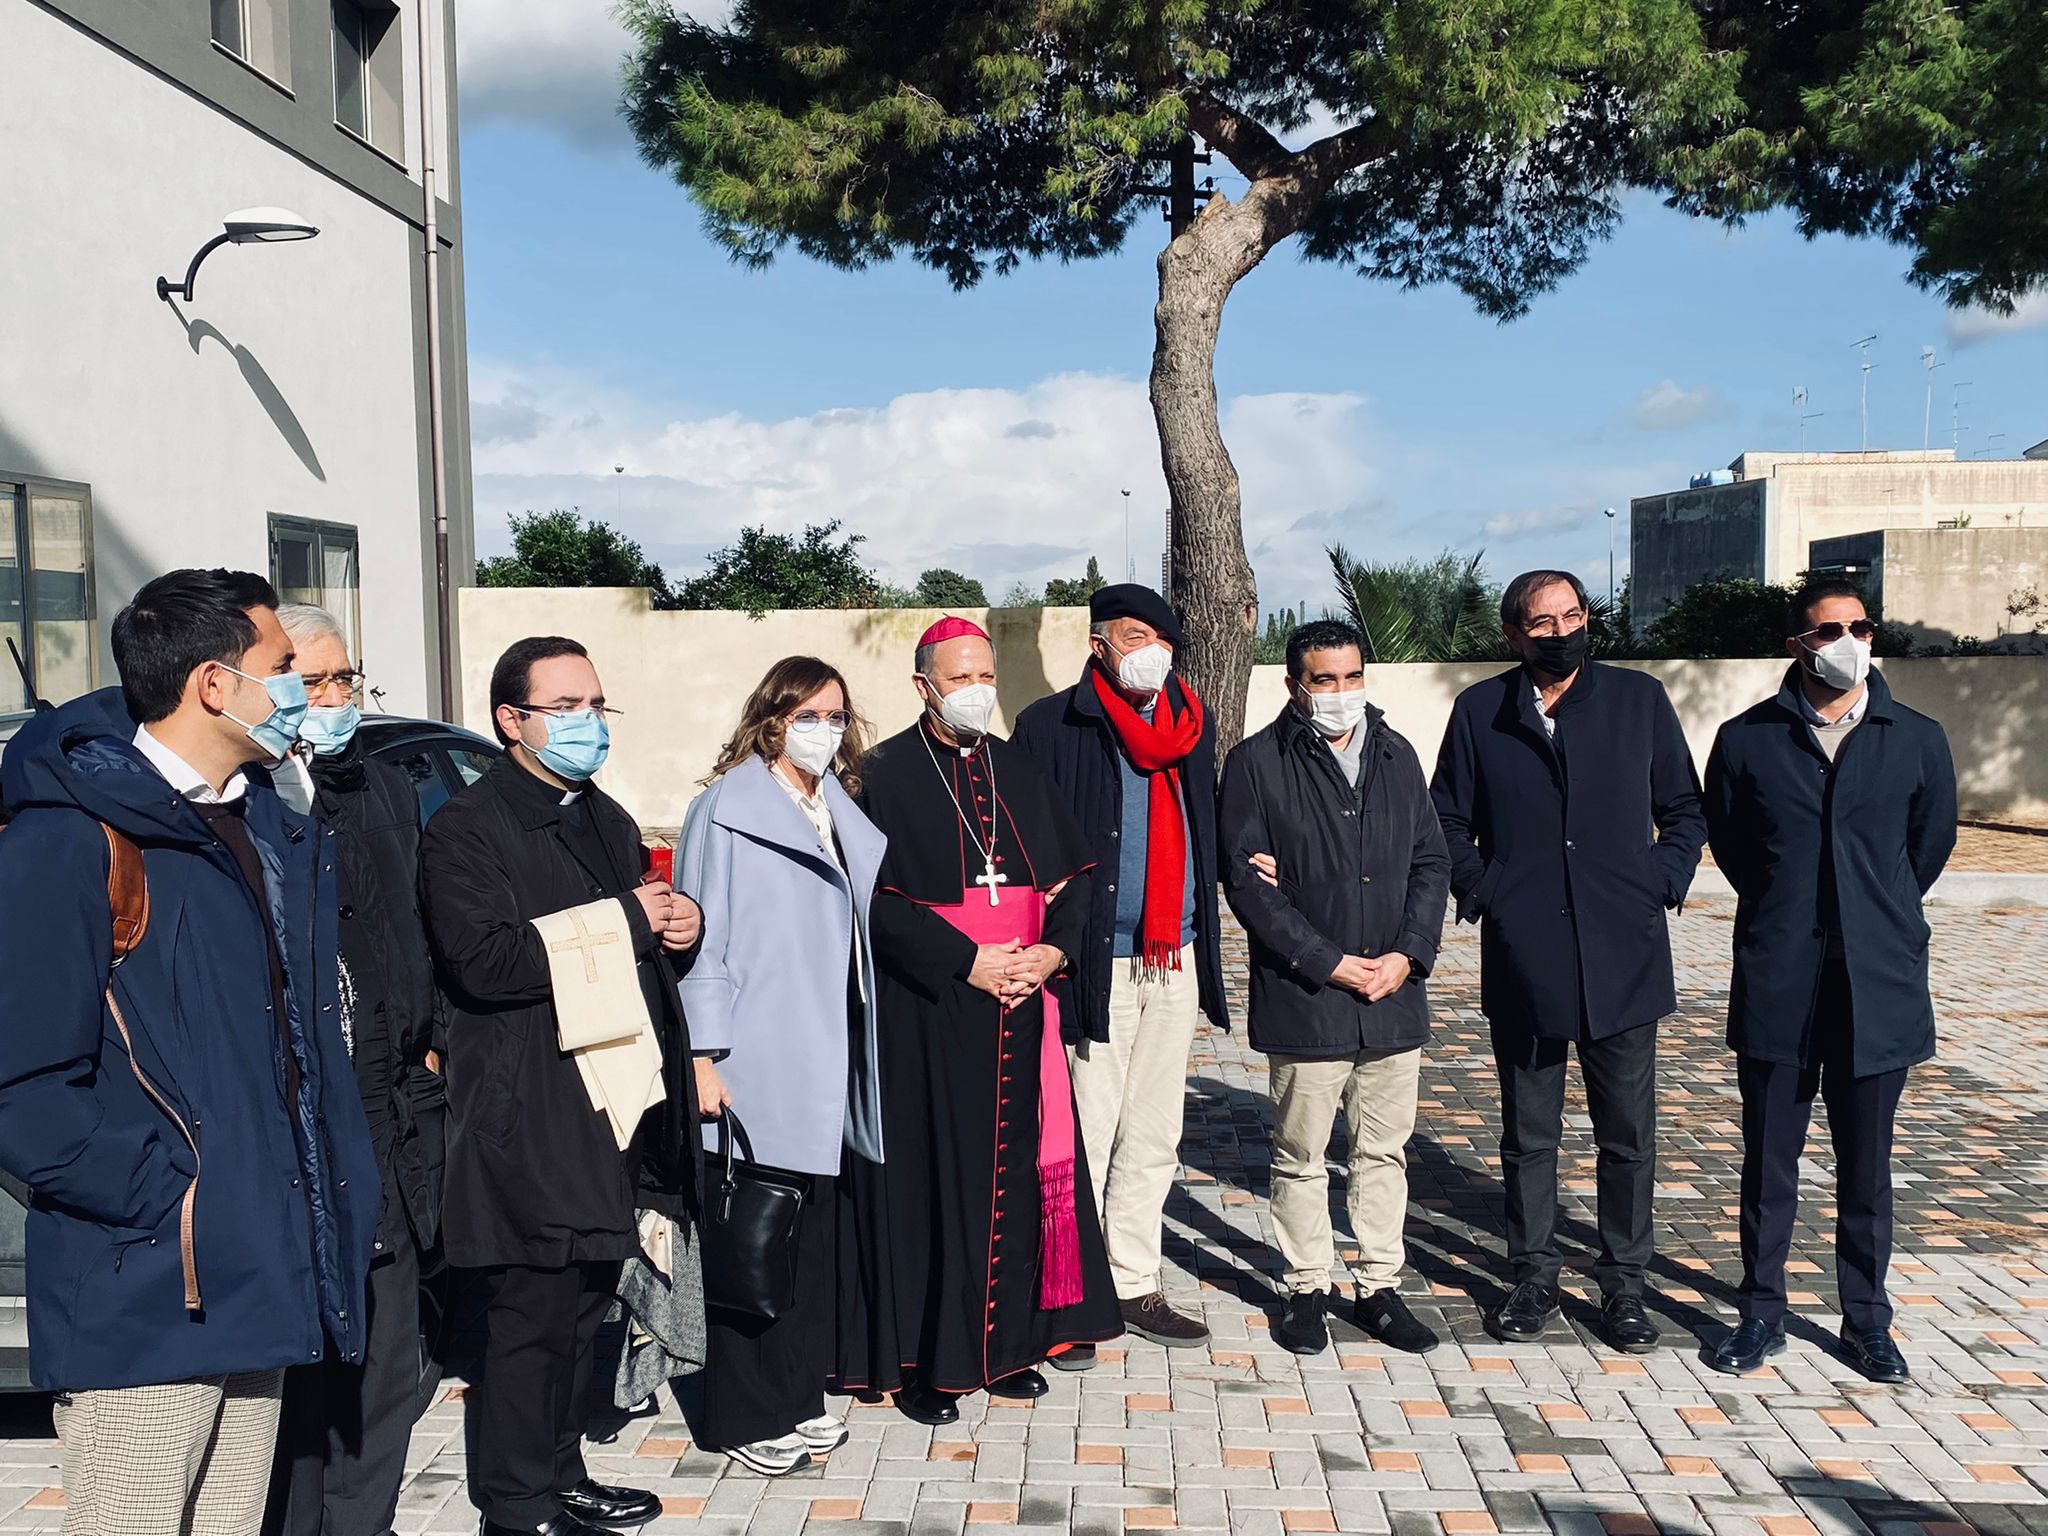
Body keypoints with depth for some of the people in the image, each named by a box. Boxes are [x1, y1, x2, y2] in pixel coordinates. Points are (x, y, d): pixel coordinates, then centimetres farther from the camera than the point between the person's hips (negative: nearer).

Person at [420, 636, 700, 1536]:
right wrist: (621, 921, -18)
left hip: (620, 1103, 8)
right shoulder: (465, 830, -10)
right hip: (536, 1120, -8)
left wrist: (680, 926, 5)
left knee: (586, 1303, 17)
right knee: (537, 1314, 0)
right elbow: (484, 962, -24)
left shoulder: (607, 820, 18)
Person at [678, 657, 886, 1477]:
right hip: (756, 1063, -7)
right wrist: (702, 1056, -14)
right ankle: (743, 1415, 14)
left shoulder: (843, 815, 13)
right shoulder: (727, 810, -7)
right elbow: (703, 938, -10)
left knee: (815, 1229, 13)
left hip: (827, 1061, 7)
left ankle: (798, 1396, 26)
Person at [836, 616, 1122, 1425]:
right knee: (929, 1180, -1)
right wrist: (966, 963, -17)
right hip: (924, 1015, -5)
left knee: (1017, 1172, 9)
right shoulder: (887, 774, -5)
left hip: (1021, 1011, 5)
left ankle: (1005, 1341, 21)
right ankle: (920, 1359, 10)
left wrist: (1051, 950, -6)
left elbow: (1072, 874, 12)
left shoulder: (1019, 773, 12)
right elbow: (877, 897, -12)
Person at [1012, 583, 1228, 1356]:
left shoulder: (1189, 722, 13)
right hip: (1096, 964, -6)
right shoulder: (1051, 725, -5)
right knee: (1082, 1139, -1)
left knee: (1154, 1137, 14)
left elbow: (1204, 830, 17)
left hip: (1175, 959, 6)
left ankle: (1135, 1286, 27)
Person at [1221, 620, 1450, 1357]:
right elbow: (1247, 882, -10)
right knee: (1301, 1157, 8)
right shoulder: (1257, 764, -5)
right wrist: (1331, 964, -13)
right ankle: (1307, 1290, 23)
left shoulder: (1396, 755, 9)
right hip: (1304, 999, -4)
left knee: (1385, 1151, 13)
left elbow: (1431, 862, 10)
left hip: (1394, 994, 4)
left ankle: (1380, 1289, 26)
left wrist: (1408, 955, -4)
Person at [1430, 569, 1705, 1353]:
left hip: (1623, 958, 0)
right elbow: (1448, 820, 10)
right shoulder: (1480, 710, 4)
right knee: (1528, 1136, 10)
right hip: (1522, 958, 0)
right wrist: (1480, 892, -2)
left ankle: (1623, 1287, 21)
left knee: (1628, 1135, 7)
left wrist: (1661, 884, -2)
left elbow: (1685, 811, 11)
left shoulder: (1639, 699, 5)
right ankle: (1533, 1279, 24)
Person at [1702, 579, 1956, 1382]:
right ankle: (1762, 1315, 21)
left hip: (1877, 983, 1)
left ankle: (1866, 1321, 25)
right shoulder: (1746, 739, 0)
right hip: (1777, 984, 0)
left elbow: (1932, 842, 14)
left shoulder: (1917, 740, 2)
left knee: (1866, 1166, 10)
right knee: (1768, 1161, 7)